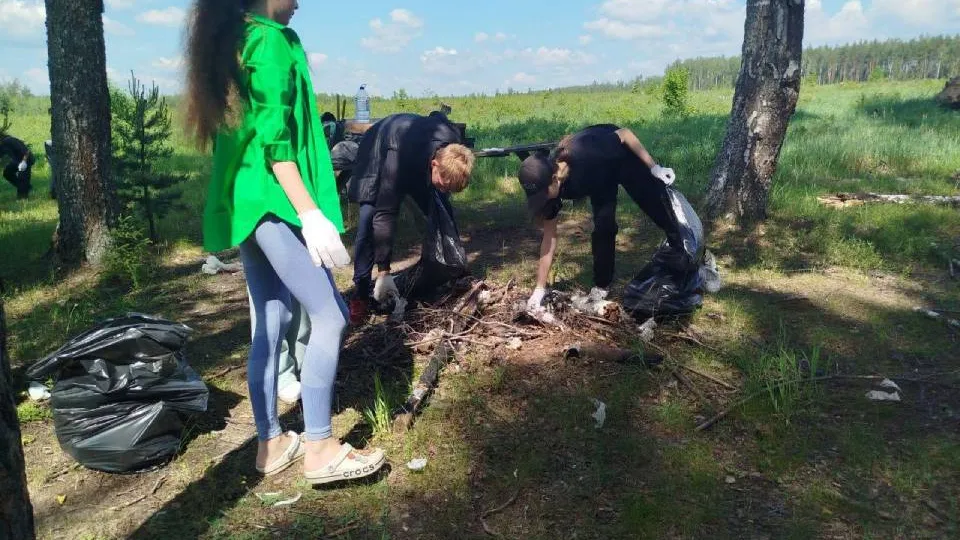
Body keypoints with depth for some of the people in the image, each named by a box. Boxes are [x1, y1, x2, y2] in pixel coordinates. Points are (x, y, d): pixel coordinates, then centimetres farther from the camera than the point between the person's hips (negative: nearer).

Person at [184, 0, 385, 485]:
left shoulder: (226, 45, 20)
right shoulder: (271, 40, -7)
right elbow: (275, 137, -17)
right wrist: (310, 213, -22)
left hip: (241, 201, 10)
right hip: (274, 200, -10)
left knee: (269, 324, 11)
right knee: (328, 317, -7)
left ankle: (271, 443, 18)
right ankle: (319, 448, -4)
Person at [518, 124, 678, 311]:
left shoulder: (584, 155, -47)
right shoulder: (549, 186, -29)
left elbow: (624, 133, -29)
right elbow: (549, 237, -21)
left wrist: (655, 168, -28)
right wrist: (540, 289, -21)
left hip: (624, 158, -3)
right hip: (600, 177, 3)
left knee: (660, 209, 3)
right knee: (603, 226, -8)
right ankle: (601, 285, 8)